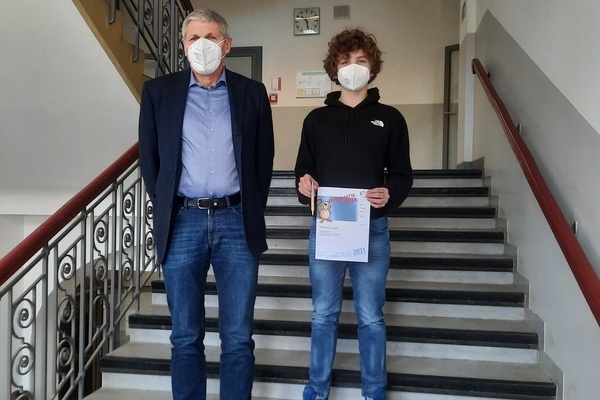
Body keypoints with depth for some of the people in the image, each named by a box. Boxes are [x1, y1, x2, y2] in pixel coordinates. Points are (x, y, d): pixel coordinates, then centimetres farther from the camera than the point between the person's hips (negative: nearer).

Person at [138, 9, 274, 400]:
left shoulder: (252, 92, 7)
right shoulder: (159, 91, 7)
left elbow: (264, 159, 10)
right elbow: (149, 158, 9)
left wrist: (252, 212, 6)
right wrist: (167, 210, 5)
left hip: (237, 223, 0)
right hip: (182, 223, 1)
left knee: (238, 337, 6)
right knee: (186, 337, 10)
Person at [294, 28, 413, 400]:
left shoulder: (390, 118, 7)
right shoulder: (317, 119, 11)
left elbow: (402, 174, 5)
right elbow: (304, 169, 13)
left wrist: (390, 195, -16)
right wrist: (305, 184, -10)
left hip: (372, 228, -1)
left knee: (371, 317, 7)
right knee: (324, 314, 10)